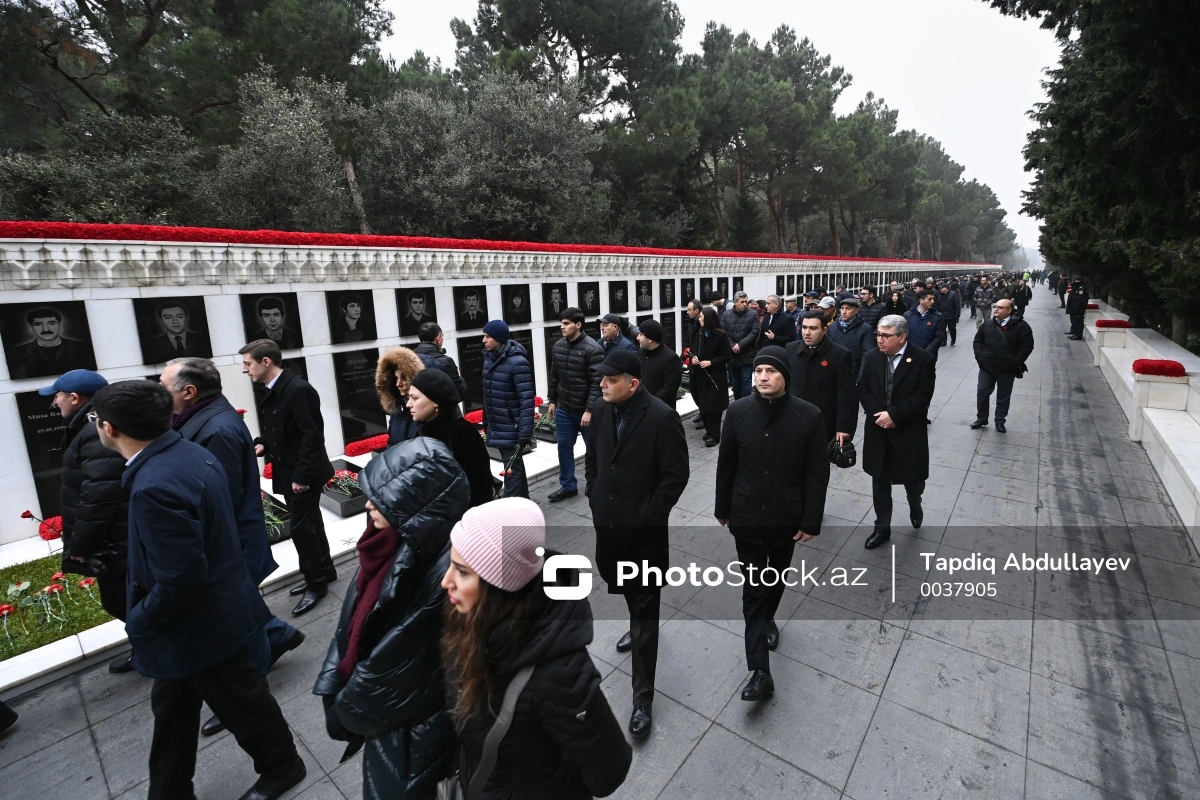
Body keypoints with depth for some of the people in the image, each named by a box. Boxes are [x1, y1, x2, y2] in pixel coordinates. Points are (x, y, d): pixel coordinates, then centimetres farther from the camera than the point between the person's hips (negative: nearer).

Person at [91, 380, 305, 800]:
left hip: (200, 623, -9)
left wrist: (140, 620, -10)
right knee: (172, 707, 25)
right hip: (216, 605, 9)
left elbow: (180, 579, -30)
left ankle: (281, 766, 40)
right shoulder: (193, 453, -4)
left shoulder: (154, 486, -33)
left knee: (242, 701, 15)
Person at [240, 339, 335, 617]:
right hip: (287, 472, 9)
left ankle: (317, 583, 15)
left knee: (302, 528, -1)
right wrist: (262, 445, -1)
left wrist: (302, 475, -23)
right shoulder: (271, 391, 8)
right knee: (310, 523, 18)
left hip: (303, 474, -9)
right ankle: (324, 571, 33)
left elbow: (312, 436, -23)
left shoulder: (299, 389, -21)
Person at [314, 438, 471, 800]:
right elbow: (356, 620, 2)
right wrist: (334, 692, 0)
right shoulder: (398, 543, -9)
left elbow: (396, 660, -23)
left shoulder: (444, 570, -34)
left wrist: (349, 707, -8)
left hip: (413, 724, -7)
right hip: (388, 703, 7)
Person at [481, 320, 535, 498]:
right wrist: (486, 420, 18)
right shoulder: (489, 357, 5)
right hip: (496, 426, 8)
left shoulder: (517, 362, -19)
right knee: (515, 464, 19)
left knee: (512, 467, 0)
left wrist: (525, 432, -23)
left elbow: (527, 400, -21)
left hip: (511, 428, -8)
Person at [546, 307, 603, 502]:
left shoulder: (592, 349, -18)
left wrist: (589, 410, -21)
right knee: (564, 447, 12)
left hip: (585, 410, -6)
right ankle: (568, 485, 27)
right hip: (563, 408, 6)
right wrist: (552, 401, 13)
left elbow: (597, 383, -19)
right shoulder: (558, 346, 3)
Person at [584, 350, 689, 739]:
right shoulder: (600, 411, -2)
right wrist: (594, 497, 5)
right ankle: (637, 624, 59)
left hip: (644, 528, -6)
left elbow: (676, 475, -16)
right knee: (617, 580, 26)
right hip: (607, 521, 6)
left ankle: (642, 698, 19)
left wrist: (647, 516, -15)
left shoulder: (662, 417, -20)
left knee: (646, 608, 5)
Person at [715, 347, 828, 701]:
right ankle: (760, 671, 10)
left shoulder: (809, 416, -14)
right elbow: (726, 465, -1)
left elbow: (817, 474, -8)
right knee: (753, 589, 3)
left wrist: (811, 521, -8)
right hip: (747, 516, 0)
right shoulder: (738, 412, -10)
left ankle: (768, 619, 52)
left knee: (776, 578, 23)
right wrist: (723, 508, 5)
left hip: (787, 517, 0)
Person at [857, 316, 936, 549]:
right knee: (880, 482, 10)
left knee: (912, 478, 13)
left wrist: (894, 414, -21)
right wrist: (878, 414, -14)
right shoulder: (871, 357, 0)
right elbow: (862, 390, 0)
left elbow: (923, 396, -15)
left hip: (909, 433, -2)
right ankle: (882, 528, 23)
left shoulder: (923, 359, -10)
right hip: (878, 432, 3)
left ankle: (915, 505, 48)